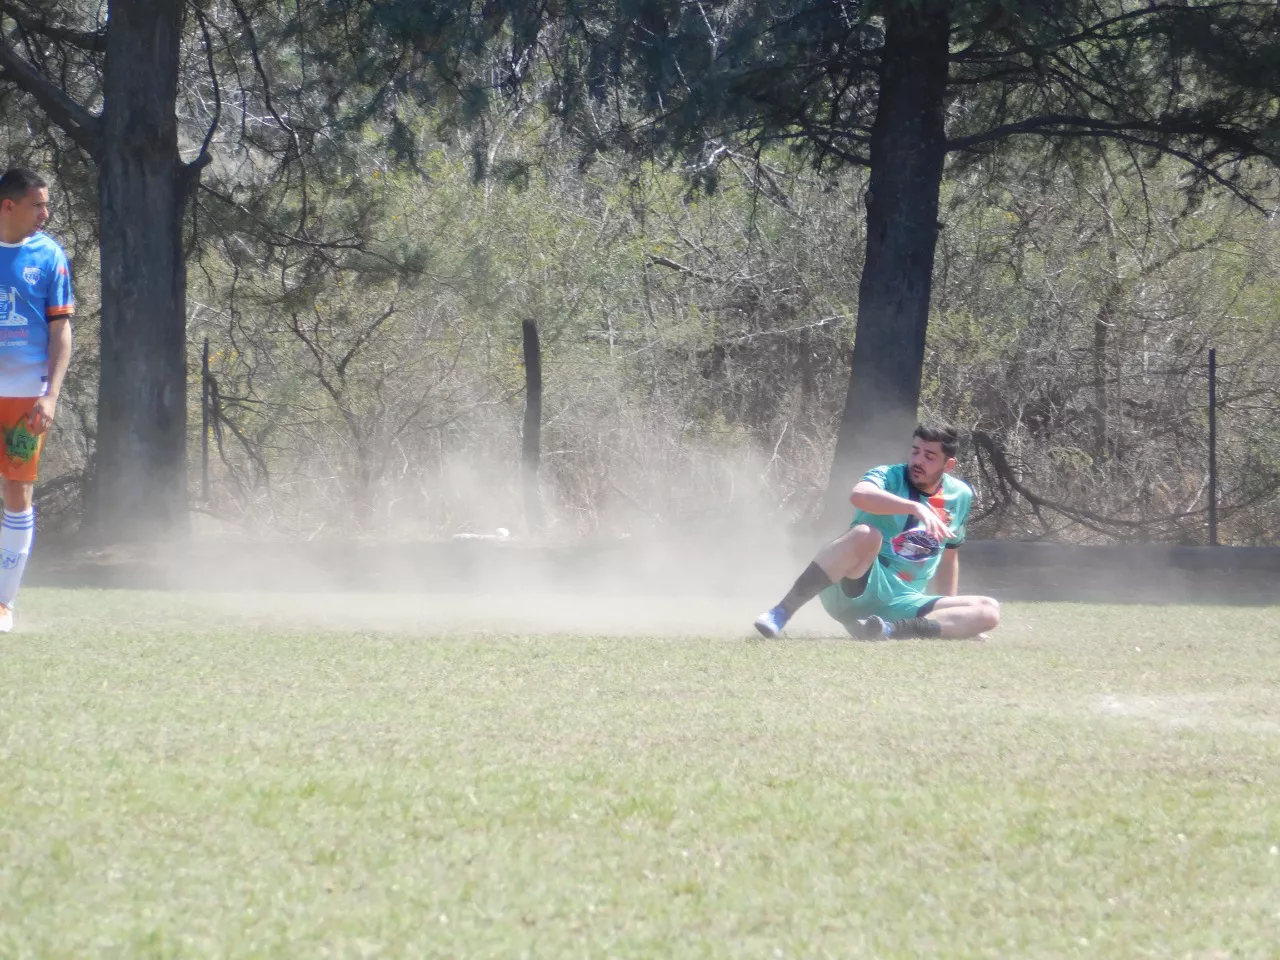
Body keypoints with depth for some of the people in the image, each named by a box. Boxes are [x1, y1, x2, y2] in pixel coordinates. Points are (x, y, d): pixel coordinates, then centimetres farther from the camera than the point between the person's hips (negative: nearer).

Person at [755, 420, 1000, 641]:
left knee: (989, 611, -16)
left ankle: (892, 629, -34)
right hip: (851, 592, -5)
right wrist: (917, 507, -42)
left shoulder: (960, 496, 11)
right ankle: (780, 614, -37)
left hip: (901, 605, 5)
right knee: (865, 534, -37)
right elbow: (859, 495, -31)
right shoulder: (890, 477, -6)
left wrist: (952, 616, 18)